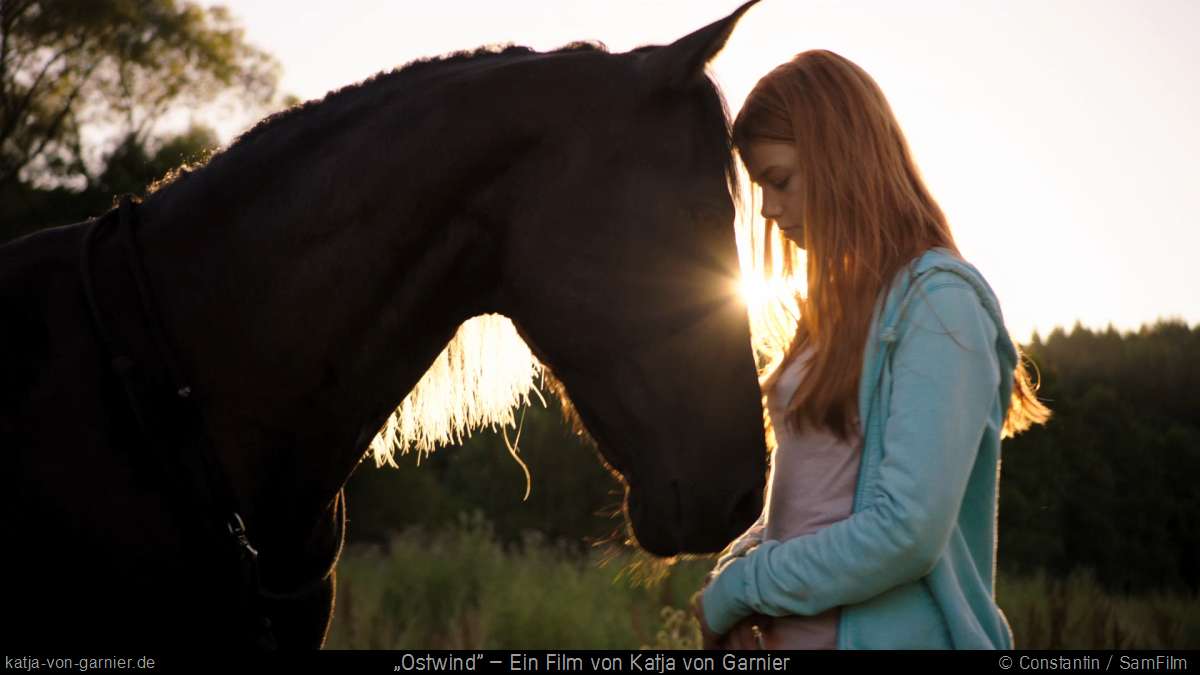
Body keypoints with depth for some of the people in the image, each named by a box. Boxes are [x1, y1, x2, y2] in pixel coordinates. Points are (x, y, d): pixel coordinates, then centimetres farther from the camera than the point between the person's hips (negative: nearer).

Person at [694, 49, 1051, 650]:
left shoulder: (938, 301, -15)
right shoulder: (841, 302, 9)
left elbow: (907, 533, -23)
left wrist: (737, 590, -14)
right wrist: (735, 565, -3)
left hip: (891, 631, -7)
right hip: (790, 634, 7)